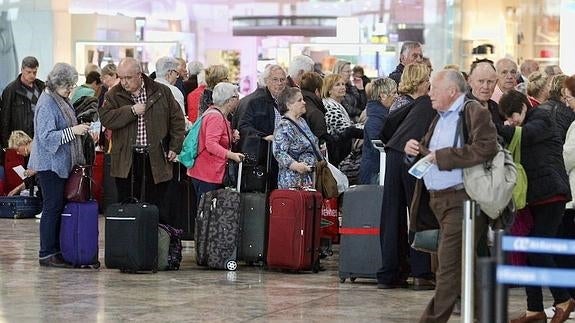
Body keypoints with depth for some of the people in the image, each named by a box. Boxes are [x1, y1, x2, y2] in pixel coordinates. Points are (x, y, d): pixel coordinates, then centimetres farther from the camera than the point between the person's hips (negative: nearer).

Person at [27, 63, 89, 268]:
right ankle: (47, 254, -4)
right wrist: (72, 131, -25)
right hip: (50, 164, -9)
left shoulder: (61, 100, 13)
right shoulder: (47, 104, -17)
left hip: (61, 164, 9)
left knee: (58, 206, 11)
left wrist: (79, 129, 14)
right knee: (52, 207, -7)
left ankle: (56, 250, 16)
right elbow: (46, 136, -23)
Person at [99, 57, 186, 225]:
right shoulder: (114, 95, 2)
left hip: (156, 159, 0)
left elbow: (177, 120, 8)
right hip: (126, 160, 0)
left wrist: (174, 147, 2)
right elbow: (105, 118, -14)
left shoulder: (162, 92, 3)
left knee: (157, 207, 6)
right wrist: (131, 110, -18)